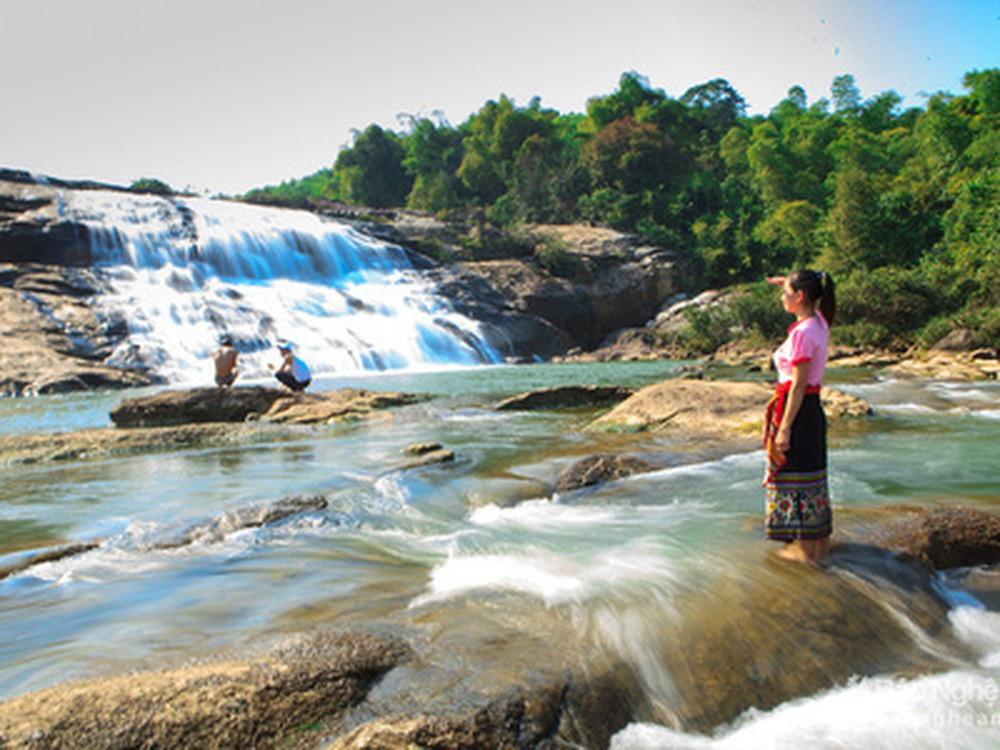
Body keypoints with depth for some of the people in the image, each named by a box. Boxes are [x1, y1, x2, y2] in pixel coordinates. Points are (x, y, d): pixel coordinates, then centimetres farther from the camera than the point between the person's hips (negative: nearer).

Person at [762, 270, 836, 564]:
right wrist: (789, 284, 22)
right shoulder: (819, 322, 6)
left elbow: (798, 385, -22)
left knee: (798, 478, 1)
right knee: (811, 474, 16)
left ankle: (808, 549, 10)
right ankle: (821, 544, 27)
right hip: (813, 408, 9)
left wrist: (784, 428, -20)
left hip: (798, 409, -9)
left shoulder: (803, 333, -20)